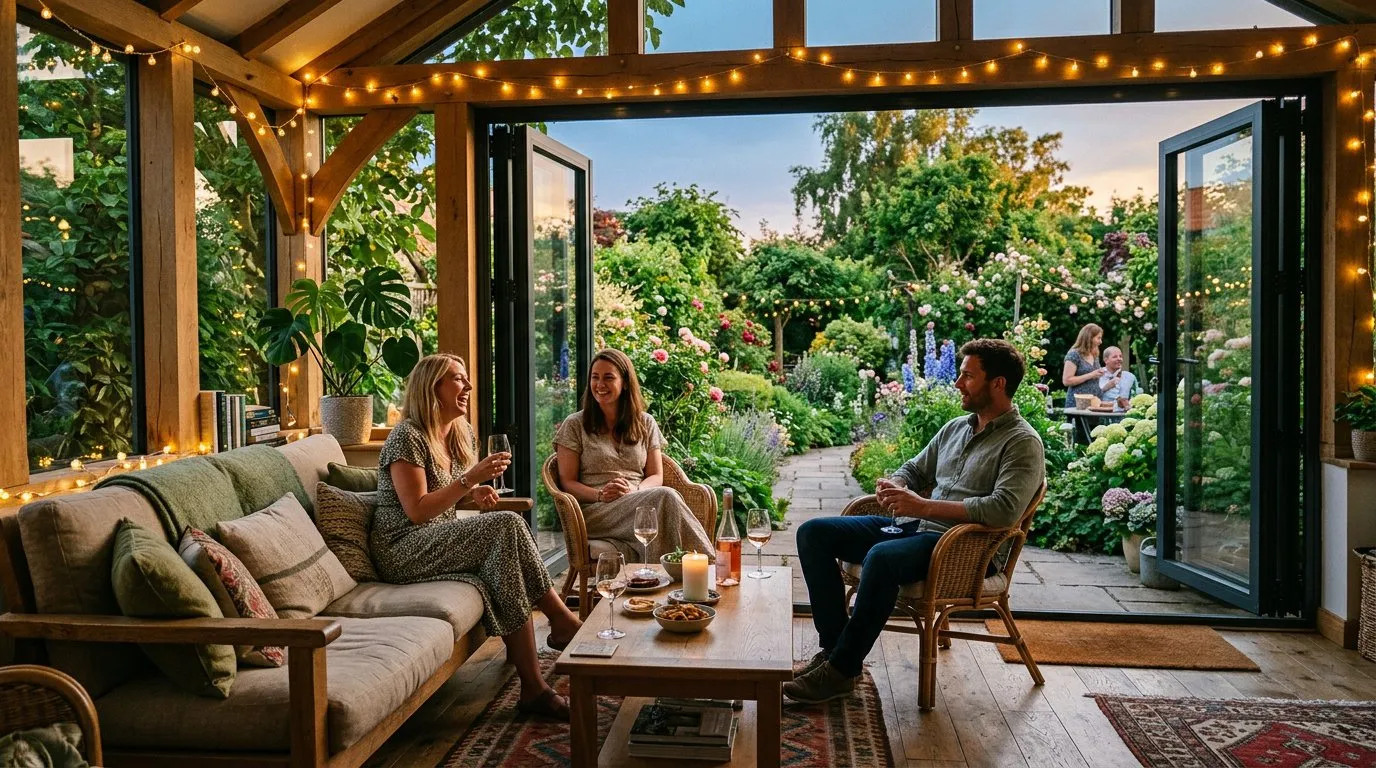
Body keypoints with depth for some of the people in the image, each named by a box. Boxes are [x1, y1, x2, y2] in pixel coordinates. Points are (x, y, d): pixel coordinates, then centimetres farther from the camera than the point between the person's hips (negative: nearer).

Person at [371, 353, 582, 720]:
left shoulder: (462, 434, 13)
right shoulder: (407, 437, -12)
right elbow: (417, 512, -19)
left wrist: (477, 493, 3)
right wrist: (471, 478, -24)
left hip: (443, 542, 8)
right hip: (404, 551, -8)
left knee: (503, 556, -24)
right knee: (507, 526, -28)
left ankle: (533, 686, -26)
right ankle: (563, 621, -19)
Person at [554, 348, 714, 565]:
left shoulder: (646, 423, 18)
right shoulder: (574, 425, 10)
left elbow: (656, 476, 12)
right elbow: (567, 482, 4)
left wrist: (634, 491, -12)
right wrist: (600, 495, -16)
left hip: (642, 502, 3)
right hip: (595, 511, -3)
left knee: (665, 498, -37)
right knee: (665, 497, -34)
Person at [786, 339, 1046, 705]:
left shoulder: (1022, 443, -7)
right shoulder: (956, 428, 18)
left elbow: (1004, 510, -22)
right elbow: (915, 469, 26)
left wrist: (924, 506, -23)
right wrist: (894, 487, 0)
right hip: (917, 525, 9)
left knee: (882, 557, -38)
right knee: (813, 533, -4)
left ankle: (841, 669, -23)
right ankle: (834, 644, -5)